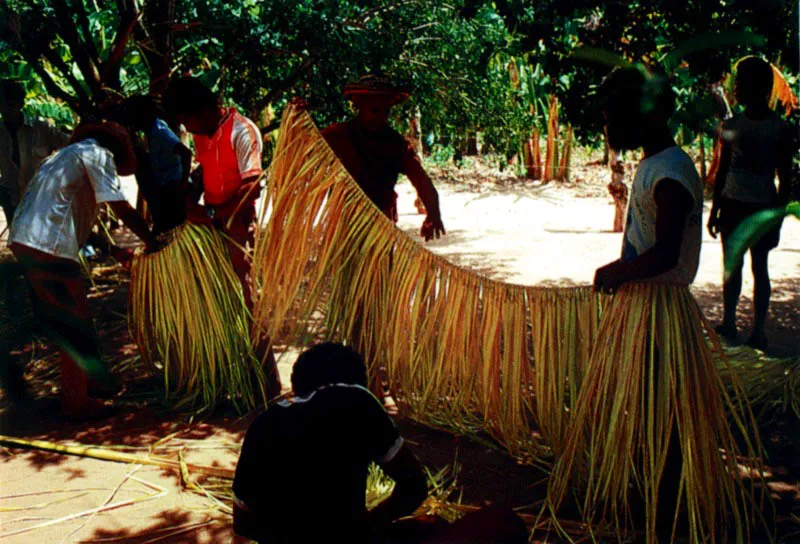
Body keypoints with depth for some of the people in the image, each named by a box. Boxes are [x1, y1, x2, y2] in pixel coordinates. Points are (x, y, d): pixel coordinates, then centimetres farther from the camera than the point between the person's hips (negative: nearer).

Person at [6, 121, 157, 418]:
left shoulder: (70, 153, 27)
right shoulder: (98, 154, -1)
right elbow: (121, 209, -9)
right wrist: (152, 242, 1)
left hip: (24, 240, 9)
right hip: (48, 247, -9)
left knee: (63, 321, 20)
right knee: (75, 325, 2)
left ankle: (88, 379, 33)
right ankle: (76, 402, 10)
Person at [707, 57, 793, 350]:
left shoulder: (779, 129, -6)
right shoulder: (731, 125, 5)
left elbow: (785, 178, -4)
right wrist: (715, 209, 12)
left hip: (762, 207, -4)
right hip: (732, 204, 4)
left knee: (759, 268, 2)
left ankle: (758, 330, 10)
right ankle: (728, 323, 22)